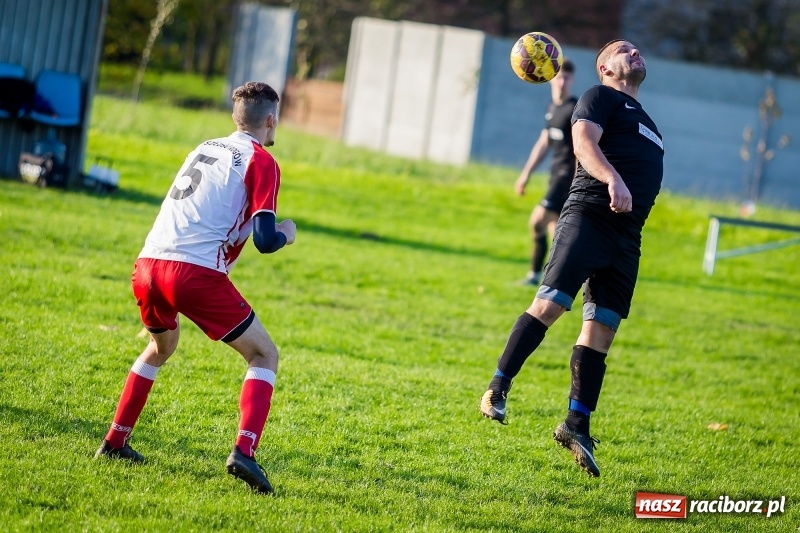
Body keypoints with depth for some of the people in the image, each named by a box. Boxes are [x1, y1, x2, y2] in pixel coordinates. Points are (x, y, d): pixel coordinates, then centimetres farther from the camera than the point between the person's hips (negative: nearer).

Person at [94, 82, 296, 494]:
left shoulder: (205, 148, 23)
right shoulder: (261, 162, 2)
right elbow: (265, 241, -6)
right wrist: (286, 234, 14)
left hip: (147, 266, 7)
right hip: (196, 273, -7)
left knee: (160, 348, 34)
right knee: (264, 356, 5)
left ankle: (114, 441, 33)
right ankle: (244, 451, -13)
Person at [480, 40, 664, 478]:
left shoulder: (643, 118, 31)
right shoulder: (601, 97, 6)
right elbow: (584, 142, -12)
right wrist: (613, 179, -27)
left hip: (626, 235, 7)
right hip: (589, 215, -7)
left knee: (601, 330, 3)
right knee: (550, 303, -18)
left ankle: (576, 425, 4)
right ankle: (497, 390, -13)